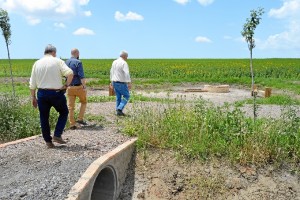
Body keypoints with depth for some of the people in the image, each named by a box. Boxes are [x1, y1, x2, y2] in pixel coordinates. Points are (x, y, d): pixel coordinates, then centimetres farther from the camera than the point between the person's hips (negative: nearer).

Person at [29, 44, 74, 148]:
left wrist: (33, 97, 15)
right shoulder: (58, 61, -3)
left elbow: (32, 84, 8)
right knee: (64, 112, 18)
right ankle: (57, 135, 6)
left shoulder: (37, 63, 7)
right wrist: (66, 85, -7)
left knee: (44, 118, 13)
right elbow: (70, 73, -20)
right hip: (56, 93, -3)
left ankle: (48, 141, 18)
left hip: (42, 94, 3)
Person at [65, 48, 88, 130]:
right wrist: (84, 86, -16)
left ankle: (72, 124, 10)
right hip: (78, 86, -5)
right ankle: (80, 119, 10)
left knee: (70, 106, 7)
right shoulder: (78, 62, -12)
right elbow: (81, 76, -19)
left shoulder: (66, 63, 9)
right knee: (84, 102, 18)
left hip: (69, 87, 5)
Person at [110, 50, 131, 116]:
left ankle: (118, 111, 16)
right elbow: (127, 74, -26)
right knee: (126, 96, 6)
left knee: (118, 97, 15)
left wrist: (111, 81, 29)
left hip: (115, 82, 8)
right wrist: (129, 83, -28)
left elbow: (112, 72, 20)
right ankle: (119, 109, -5)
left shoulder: (114, 62, 10)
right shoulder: (124, 63, -16)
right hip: (121, 83, -8)